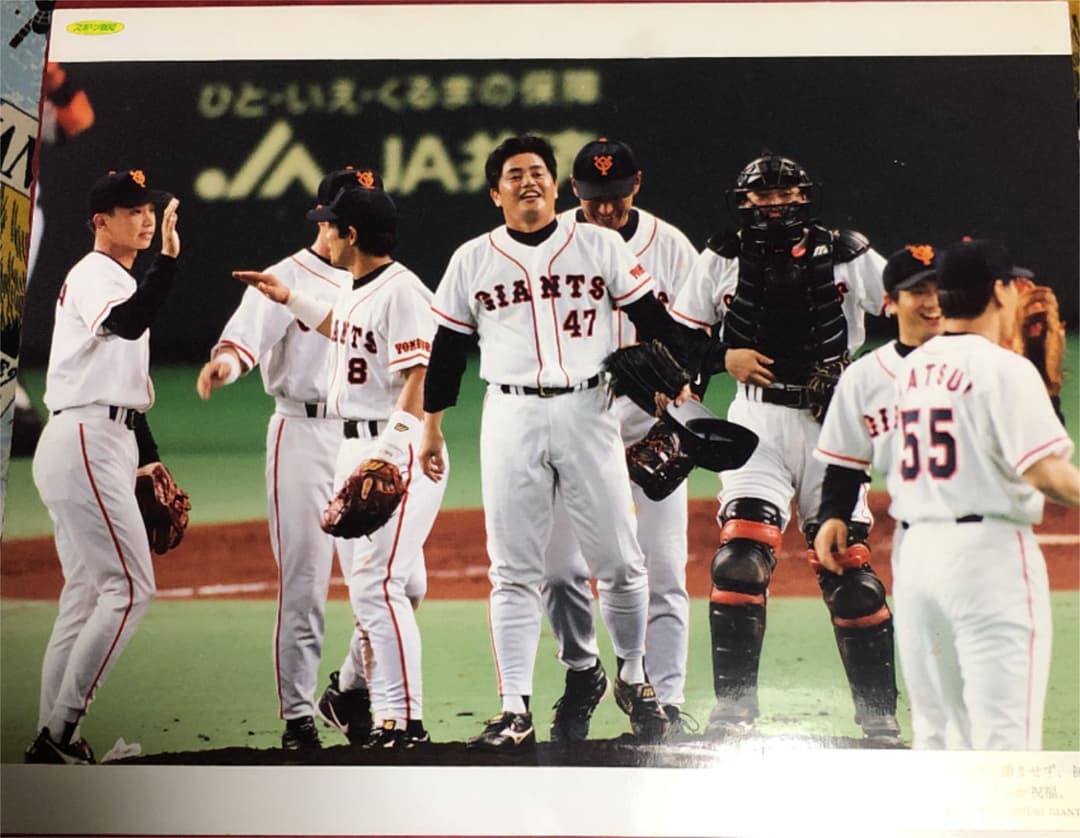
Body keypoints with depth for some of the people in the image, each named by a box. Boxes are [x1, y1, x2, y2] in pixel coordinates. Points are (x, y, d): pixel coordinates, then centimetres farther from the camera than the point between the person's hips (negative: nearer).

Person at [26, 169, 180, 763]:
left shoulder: (123, 283, 22)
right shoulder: (92, 276, -9)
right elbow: (128, 325, -32)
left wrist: (147, 458, 22)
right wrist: (168, 258, -39)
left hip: (106, 446, 10)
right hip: (84, 442, -10)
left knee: (86, 593, 9)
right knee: (129, 587, -13)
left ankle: (52, 738, 10)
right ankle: (60, 729, -12)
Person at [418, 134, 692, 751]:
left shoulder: (600, 246, 6)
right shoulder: (472, 261, 9)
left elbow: (654, 320, 5)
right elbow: (448, 348, 12)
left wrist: (678, 384, -3)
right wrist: (432, 424, 10)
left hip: (588, 411, -1)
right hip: (511, 417, 1)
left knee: (619, 562, 2)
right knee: (514, 572, 0)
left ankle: (634, 678, 24)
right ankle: (516, 712, 2)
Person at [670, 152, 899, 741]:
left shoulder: (847, 257, 3)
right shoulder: (722, 262, 5)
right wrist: (723, 357, -9)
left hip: (831, 424, 0)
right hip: (757, 420, 0)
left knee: (847, 565, 0)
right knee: (741, 555, -15)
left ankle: (878, 714, 12)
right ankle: (732, 710, -8)